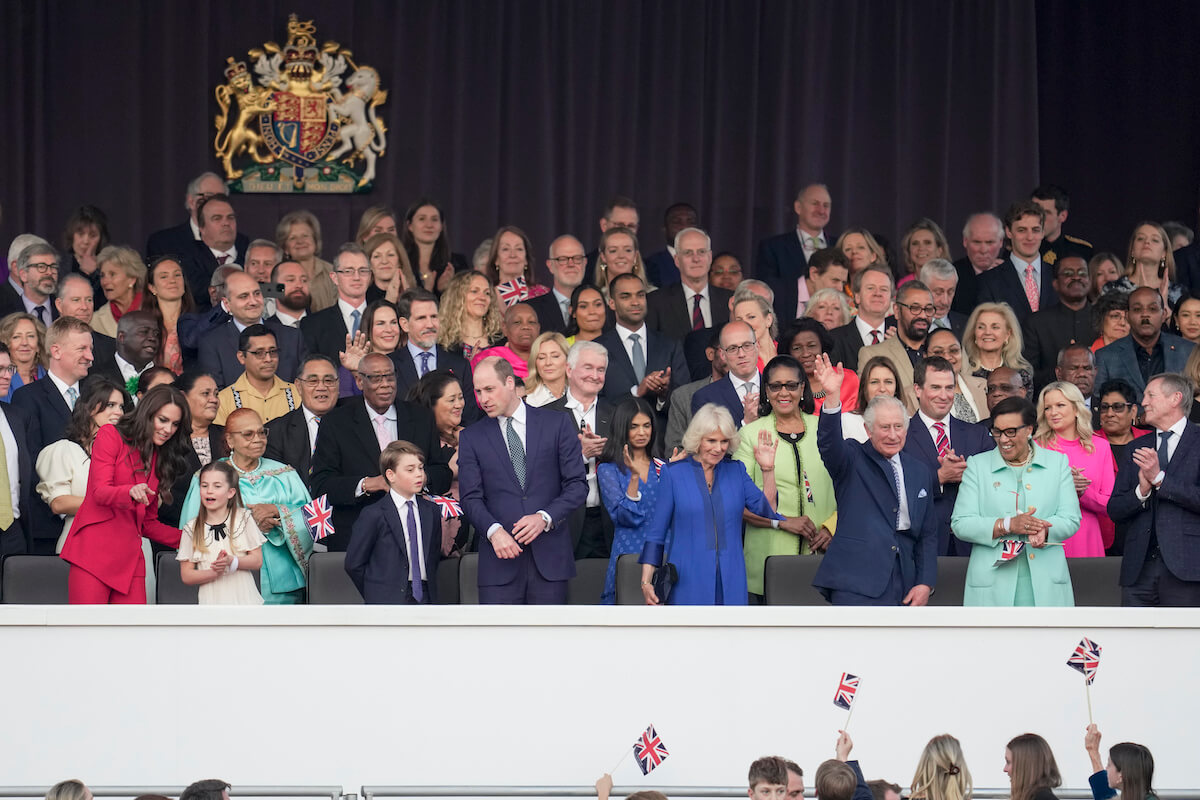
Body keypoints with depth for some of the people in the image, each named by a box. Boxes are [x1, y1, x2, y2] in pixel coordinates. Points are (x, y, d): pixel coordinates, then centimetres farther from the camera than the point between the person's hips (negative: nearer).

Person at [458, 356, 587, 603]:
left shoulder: (556, 424, 6)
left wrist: (544, 517, -13)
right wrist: (494, 530, -17)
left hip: (549, 554, 0)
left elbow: (577, 484, 3)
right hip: (500, 558, 0)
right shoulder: (471, 438, 9)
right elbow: (471, 498, 3)